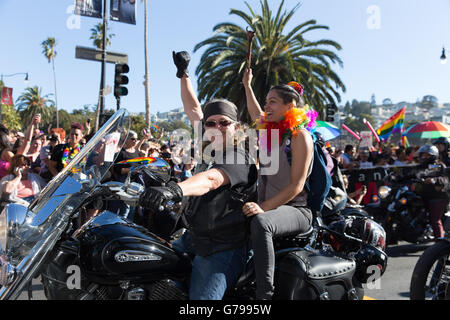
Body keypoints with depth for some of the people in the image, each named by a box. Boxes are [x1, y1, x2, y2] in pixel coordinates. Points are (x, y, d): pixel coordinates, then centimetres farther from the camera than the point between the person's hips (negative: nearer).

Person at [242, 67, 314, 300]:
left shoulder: (300, 136, -9)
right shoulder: (271, 131, 14)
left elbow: (296, 186, -16)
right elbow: (256, 115, 40)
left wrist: (264, 207, -26)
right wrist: (247, 86, 46)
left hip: (295, 209, -9)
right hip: (266, 207, 9)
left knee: (260, 224, -38)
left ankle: (265, 293, -38)